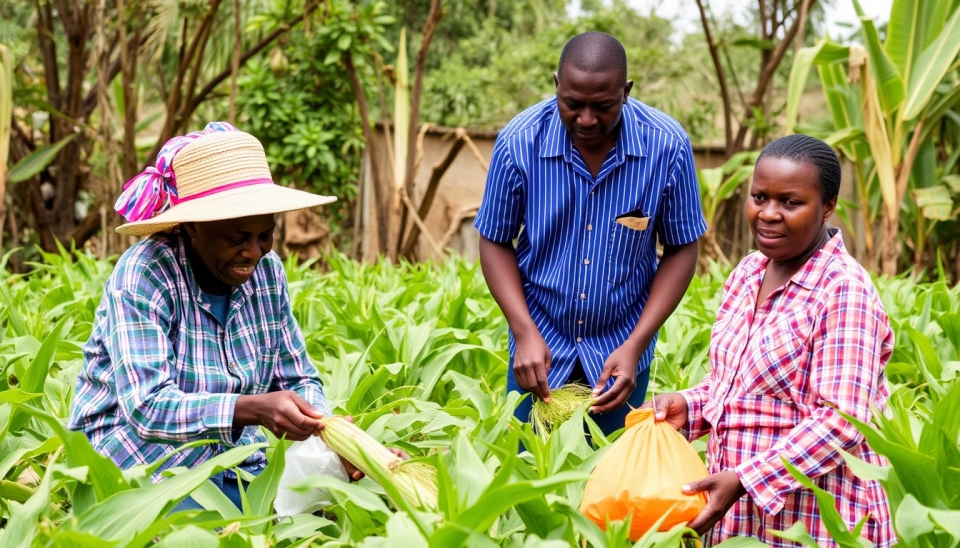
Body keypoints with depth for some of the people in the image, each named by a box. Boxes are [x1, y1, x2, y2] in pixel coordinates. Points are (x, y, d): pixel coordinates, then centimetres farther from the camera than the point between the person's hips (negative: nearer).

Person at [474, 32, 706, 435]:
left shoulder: (668, 146, -17)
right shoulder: (519, 141, -17)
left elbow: (681, 250, -7)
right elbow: (495, 242, -5)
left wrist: (635, 346, -15)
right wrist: (525, 333, -17)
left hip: (621, 348, 0)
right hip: (540, 344, 0)